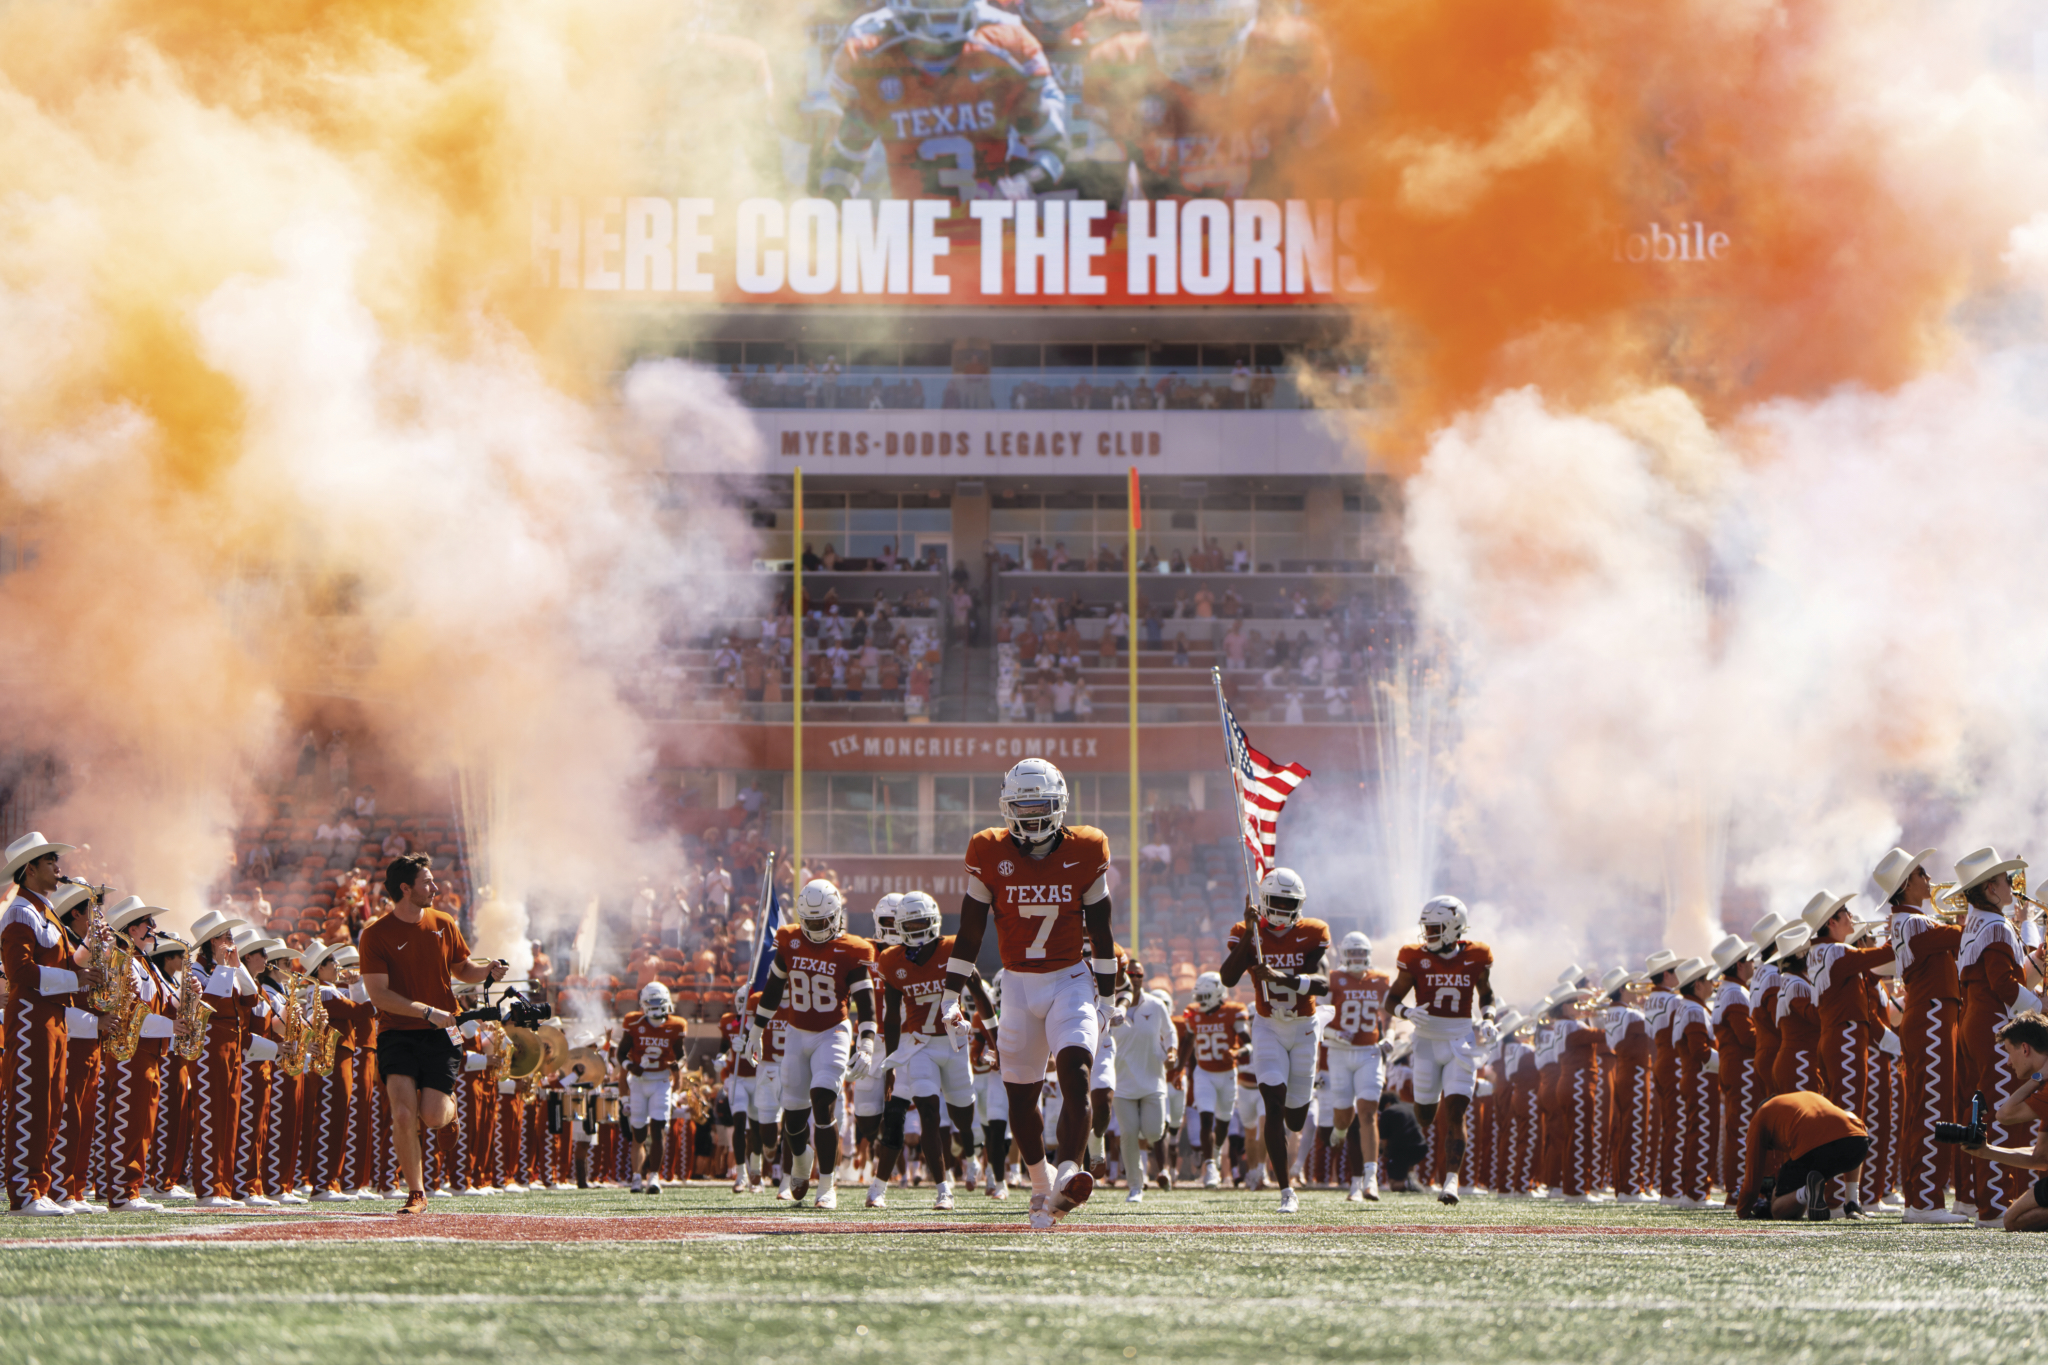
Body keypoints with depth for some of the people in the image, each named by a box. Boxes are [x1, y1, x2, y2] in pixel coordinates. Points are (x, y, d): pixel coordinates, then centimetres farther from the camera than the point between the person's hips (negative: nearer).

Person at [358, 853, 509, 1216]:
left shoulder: (443, 925, 8)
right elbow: (378, 994, -13)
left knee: (432, 1118, -10)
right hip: (397, 1033, -3)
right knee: (403, 1114, -18)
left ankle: (447, 1104, 28)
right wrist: (428, 1012, -20)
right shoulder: (376, 935, -7)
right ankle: (416, 1193, -5)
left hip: (440, 1035, 3)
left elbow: (462, 969, 22)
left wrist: (488, 970, -1)